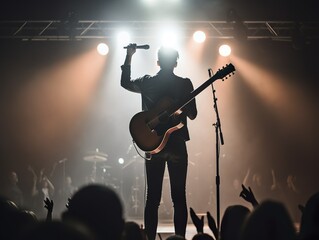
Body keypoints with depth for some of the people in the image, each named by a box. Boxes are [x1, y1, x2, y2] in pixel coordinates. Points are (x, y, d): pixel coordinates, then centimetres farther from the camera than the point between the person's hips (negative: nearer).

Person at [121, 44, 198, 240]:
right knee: (179, 198, 3)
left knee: (152, 198, 4)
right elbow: (192, 114, -2)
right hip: (177, 146, -2)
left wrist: (129, 57, 25)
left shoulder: (147, 83, 1)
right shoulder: (184, 84, -5)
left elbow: (125, 82, 20)